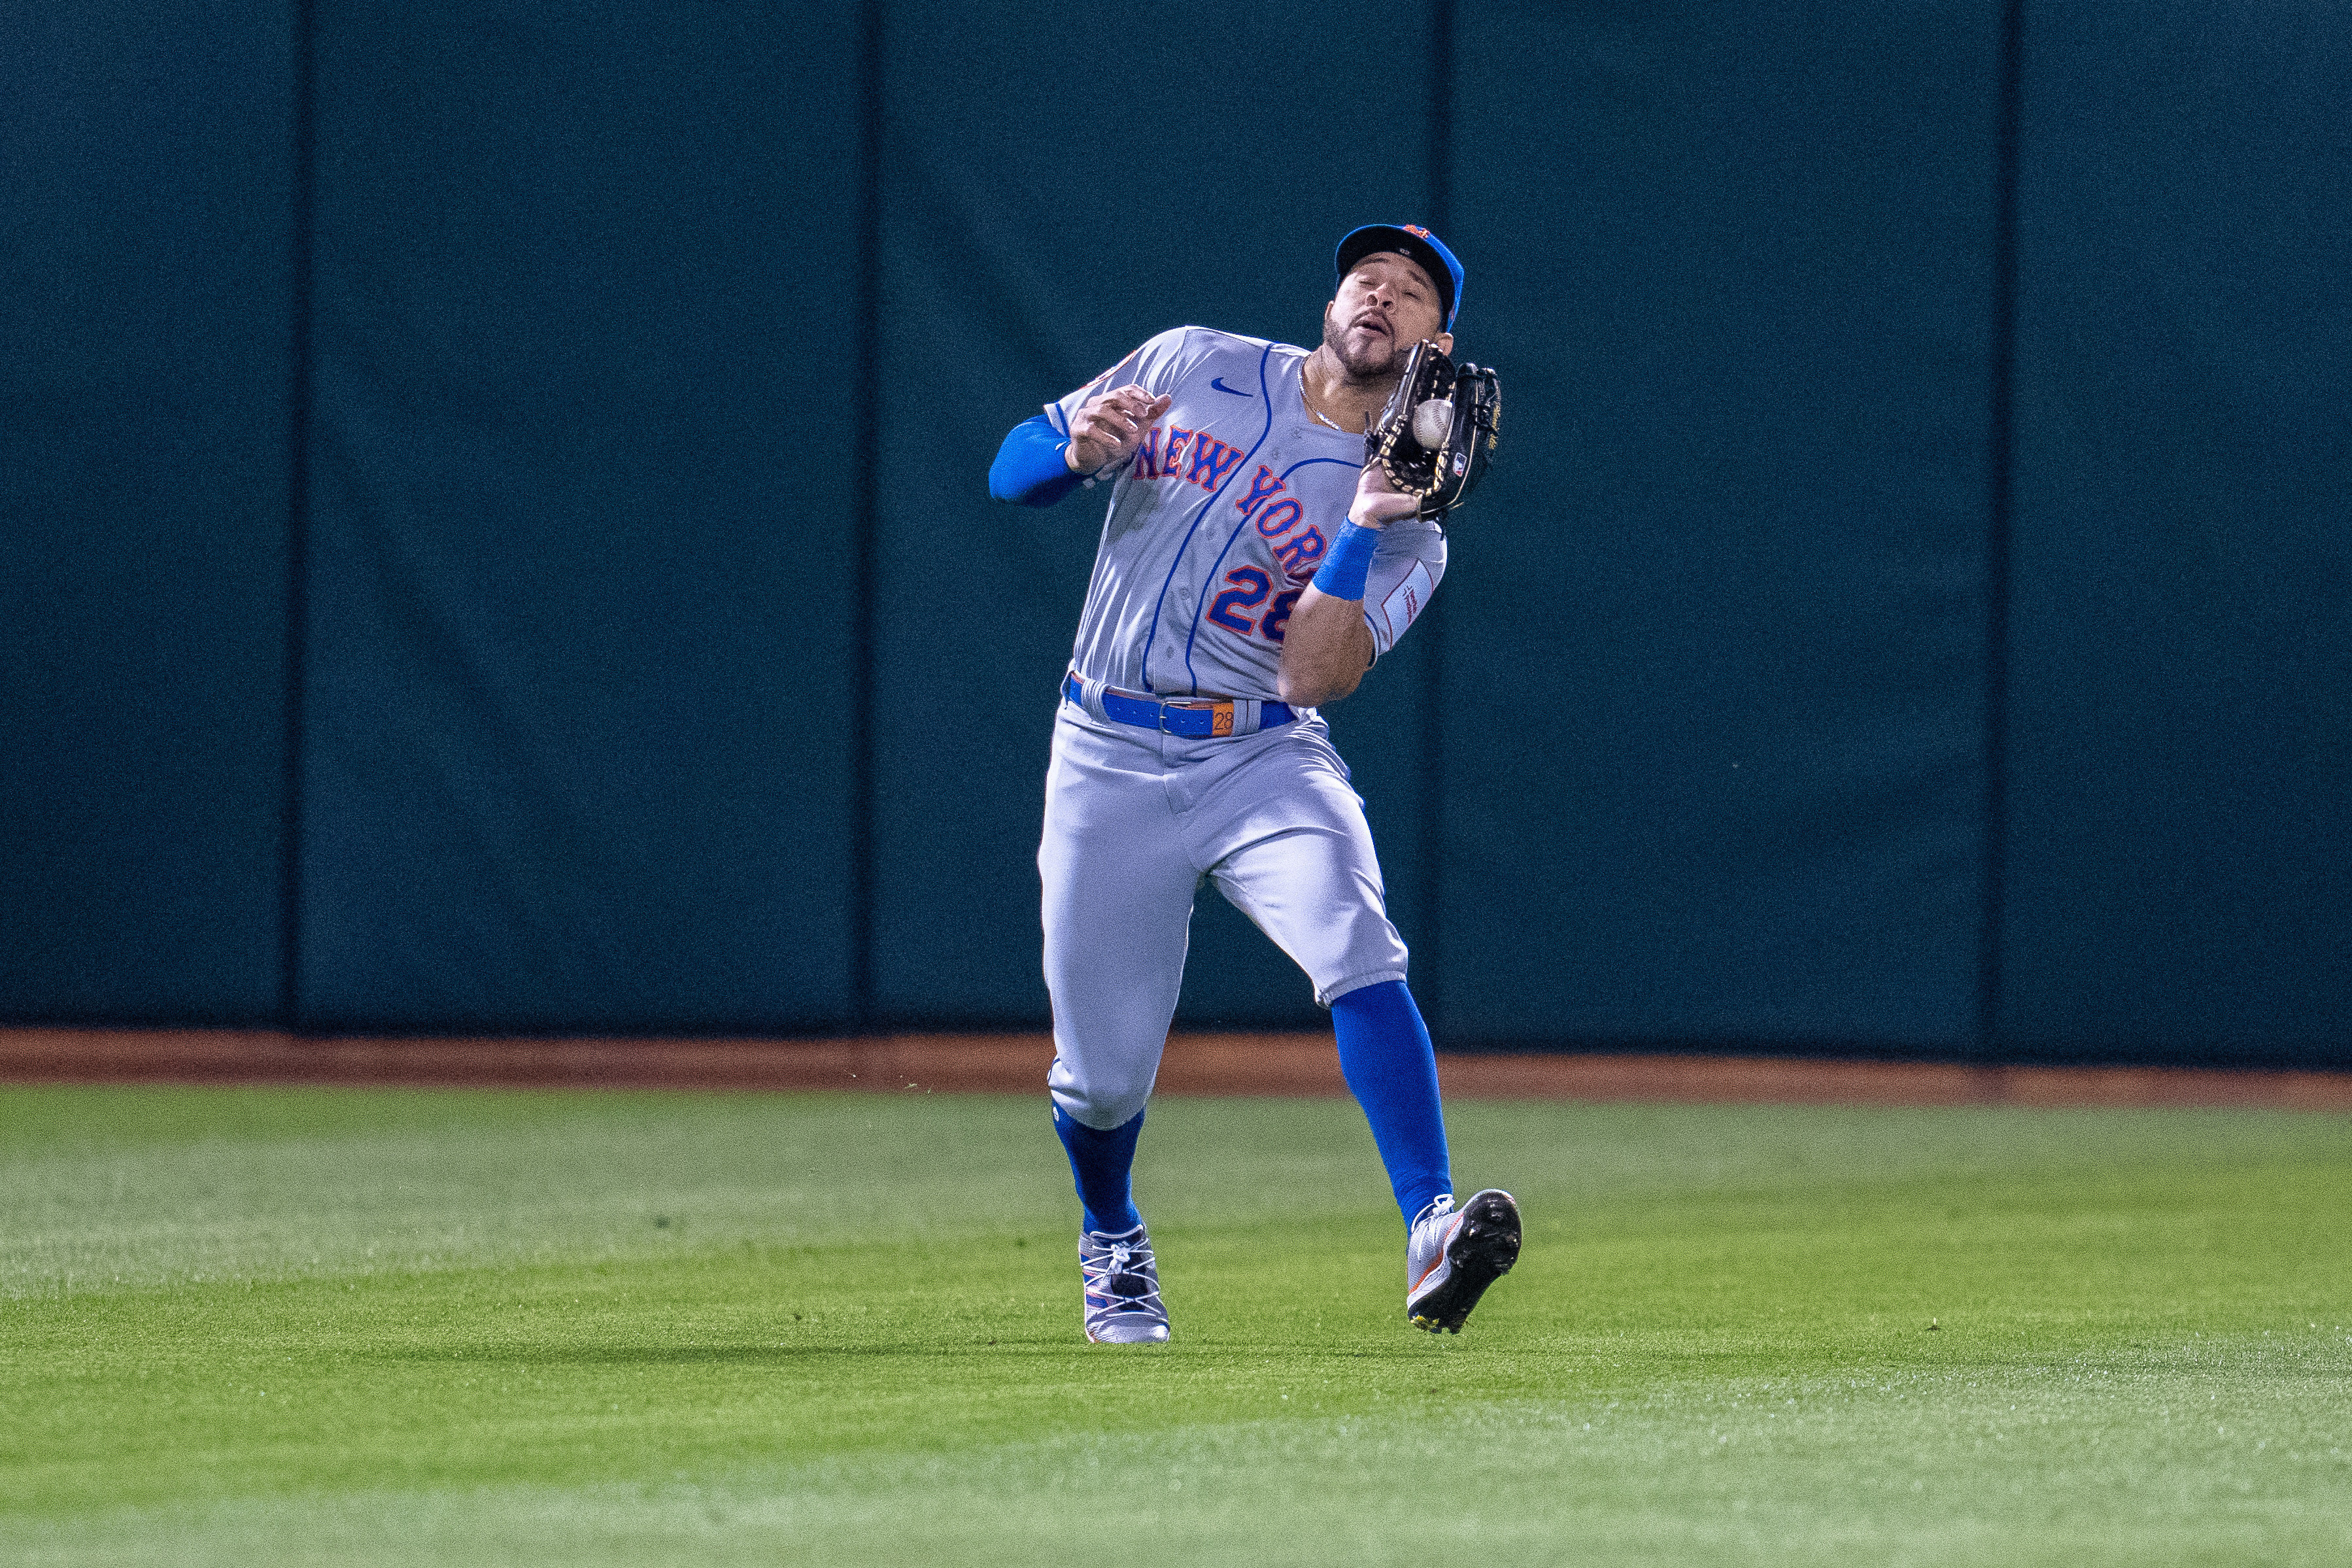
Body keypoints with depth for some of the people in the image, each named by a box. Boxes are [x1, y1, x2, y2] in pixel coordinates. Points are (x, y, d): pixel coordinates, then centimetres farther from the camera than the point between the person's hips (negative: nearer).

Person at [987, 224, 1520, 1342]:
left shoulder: (1408, 530, 2)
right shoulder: (1192, 369, 8)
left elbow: (1311, 675, -12)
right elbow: (1014, 470, 7)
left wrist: (1361, 530, -22)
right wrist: (1079, 449, -15)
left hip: (1266, 759, 0)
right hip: (1111, 763, 1)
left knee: (1360, 956, -29)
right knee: (1103, 1072, 1)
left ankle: (1430, 1238, -37)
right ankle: (1112, 1242, 34)